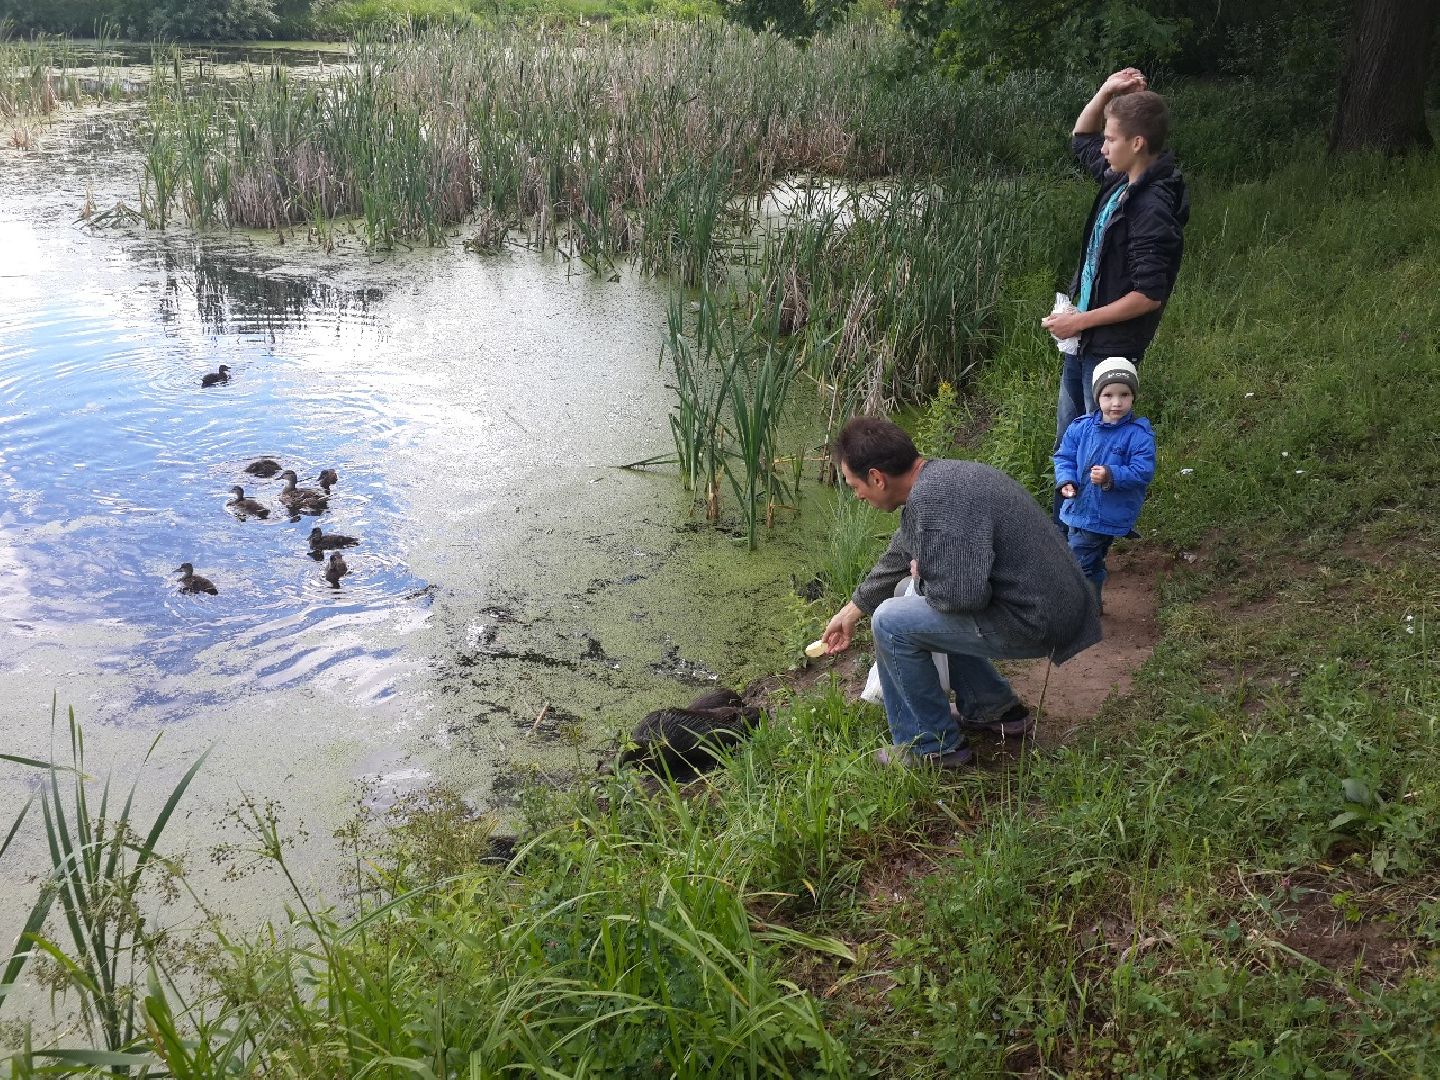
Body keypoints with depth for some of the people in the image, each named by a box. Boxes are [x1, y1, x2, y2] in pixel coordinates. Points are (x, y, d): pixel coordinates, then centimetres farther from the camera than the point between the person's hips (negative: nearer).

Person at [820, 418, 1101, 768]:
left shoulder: (934, 500, -24)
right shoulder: (939, 478, 9)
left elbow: (963, 594, -29)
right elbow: (898, 557, 24)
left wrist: (922, 578, -7)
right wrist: (851, 611, 35)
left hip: (1034, 621, -10)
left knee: (891, 622, -8)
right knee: (919, 606, 26)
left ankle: (932, 746, 6)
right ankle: (994, 708, 32)